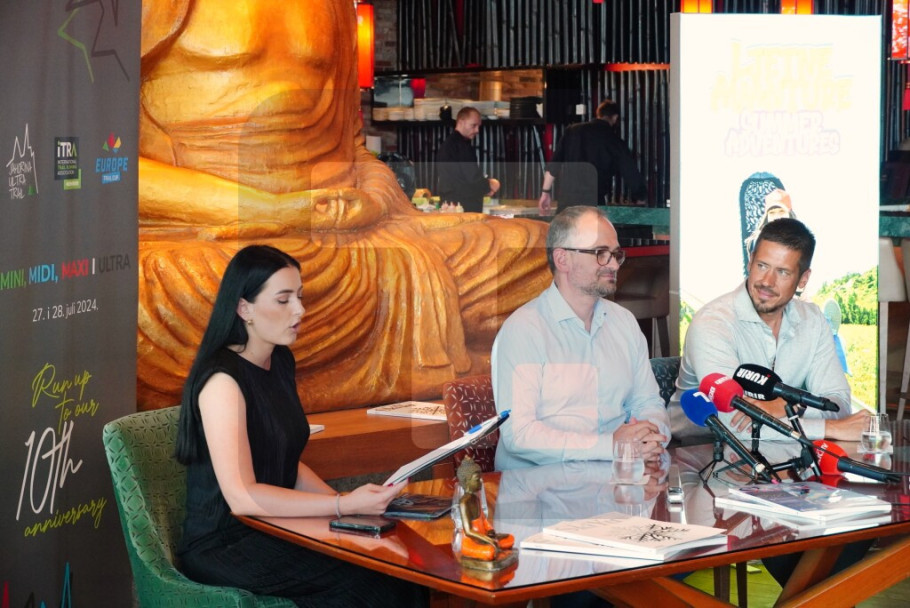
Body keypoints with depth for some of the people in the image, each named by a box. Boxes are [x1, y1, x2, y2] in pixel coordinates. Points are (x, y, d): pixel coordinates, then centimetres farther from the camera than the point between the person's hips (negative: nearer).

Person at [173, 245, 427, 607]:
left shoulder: (280, 362, 9)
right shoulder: (223, 380, -17)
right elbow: (241, 497, -23)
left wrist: (348, 504, -2)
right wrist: (344, 505, -26)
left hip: (271, 531, 8)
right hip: (223, 546, -7)